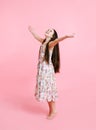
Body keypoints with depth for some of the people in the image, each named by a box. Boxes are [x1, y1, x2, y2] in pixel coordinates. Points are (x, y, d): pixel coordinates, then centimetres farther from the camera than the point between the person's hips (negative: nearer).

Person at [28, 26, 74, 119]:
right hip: (42, 69, 8)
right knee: (45, 89, 13)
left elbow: (57, 40, -35)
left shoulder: (51, 44, -14)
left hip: (48, 70, -8)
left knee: (49, 90, 0)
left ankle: (53, 111, 15)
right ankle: (51, 110, 27)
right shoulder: (43, 41, 9)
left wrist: (66, 36, -56)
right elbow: (36, 36, 29)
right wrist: (31, 31, 46)